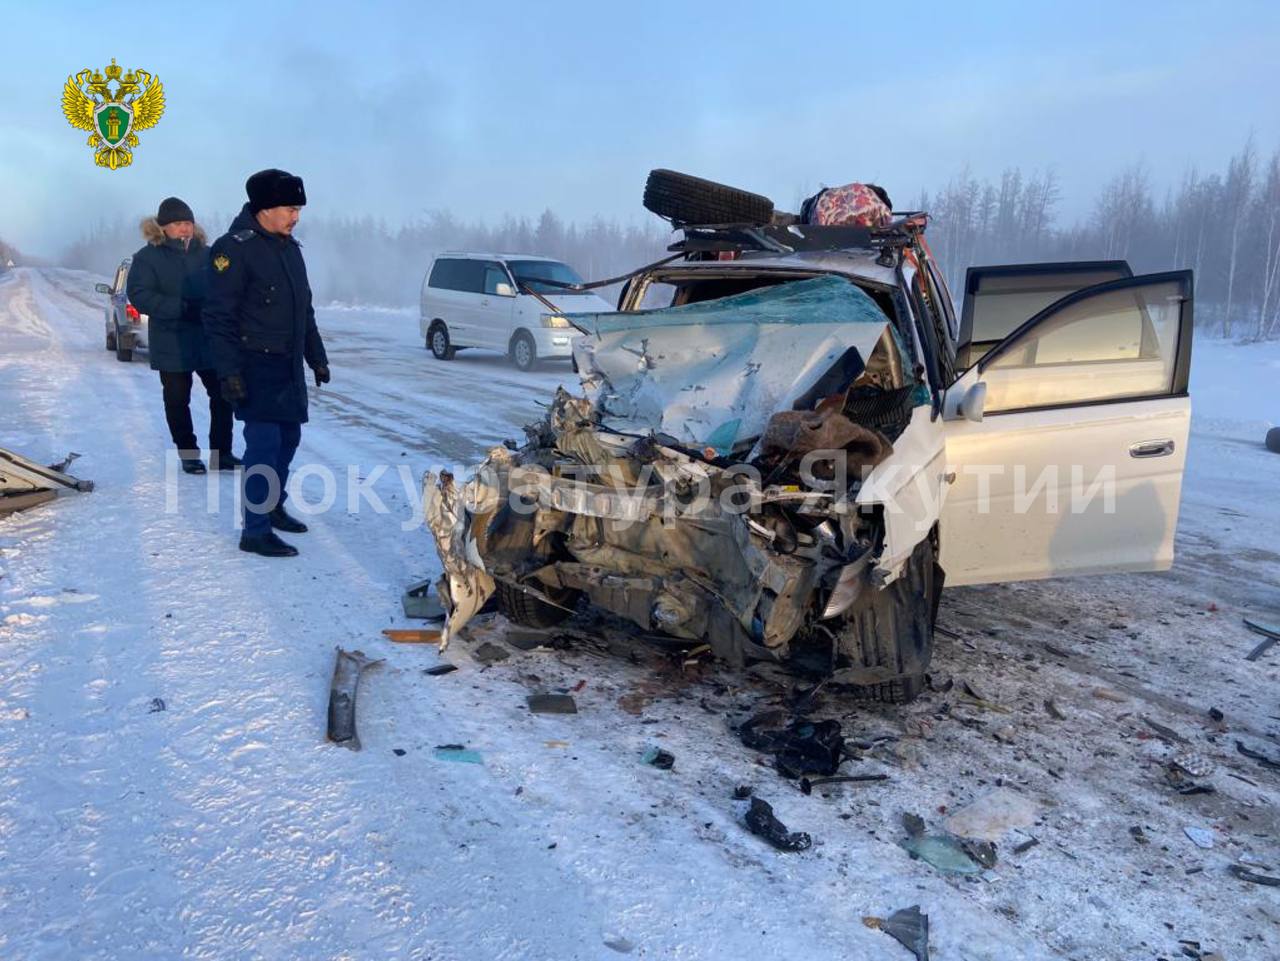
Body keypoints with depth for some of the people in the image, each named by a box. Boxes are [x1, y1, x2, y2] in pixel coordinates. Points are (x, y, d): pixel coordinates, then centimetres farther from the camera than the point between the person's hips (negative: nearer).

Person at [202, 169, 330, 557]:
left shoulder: (289, 247, 14)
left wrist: (317, 357, 21)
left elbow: (304, 310, 22)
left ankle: (273, 507, 30)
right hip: (256, 367, -8)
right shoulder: (235, 248, -12)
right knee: (264, 443, -10)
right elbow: (219, 317, -16)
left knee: (288, 437, 14)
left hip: (289, 365, 8)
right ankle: (255, 531, -3)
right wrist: (229, 371, -21)